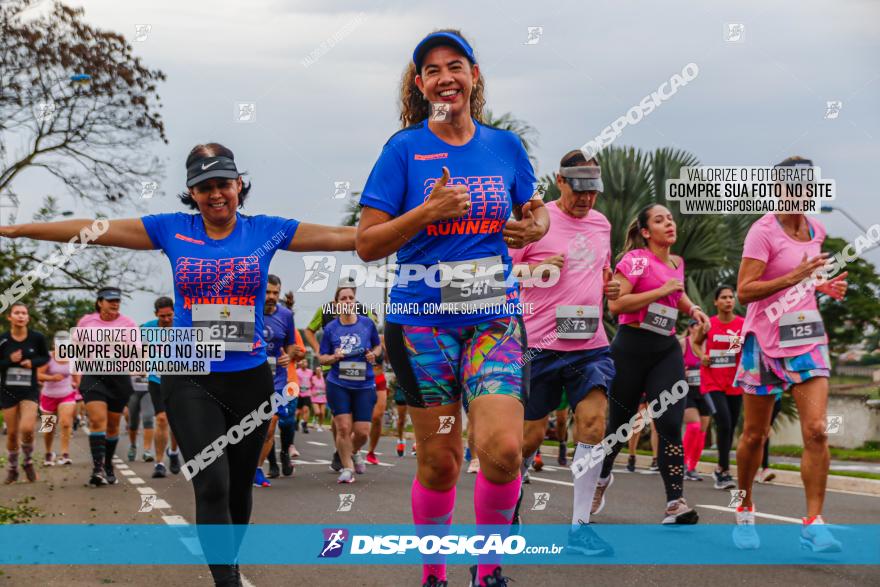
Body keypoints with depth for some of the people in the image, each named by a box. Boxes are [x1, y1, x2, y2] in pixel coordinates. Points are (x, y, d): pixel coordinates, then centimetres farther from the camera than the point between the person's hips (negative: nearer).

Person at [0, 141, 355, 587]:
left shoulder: (266, 231, 1)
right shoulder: (172, 230, 1)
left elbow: (337, 237, -2)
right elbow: (93, 230, 0)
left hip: (250, 379, 2)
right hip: (190, 381, -1)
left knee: (239, 489, 13)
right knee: (212, 486, -15)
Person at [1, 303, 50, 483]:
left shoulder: (37, 338, -6)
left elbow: (45, 357, 9)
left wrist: (33, 362, -11)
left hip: (30, 390, -1)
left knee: (27, 428, -18)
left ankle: (28, 461, 9)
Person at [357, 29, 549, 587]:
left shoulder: (506, 145, 6)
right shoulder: (405, 148, -2)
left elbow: (536, 210, 22)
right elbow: (367, 244, -4)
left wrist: (534, 228, -1)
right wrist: (428, 212, -17)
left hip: (495, 317, 2)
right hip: (423, 320, -1)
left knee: (503, 448, -16)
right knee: (439, 459, 3)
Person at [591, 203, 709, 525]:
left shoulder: (677, 263, 12)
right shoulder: (636, 259, -8)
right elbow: (616, 304, -19)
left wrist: (692, 309, 13)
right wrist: (662, 290, -18)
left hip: (666, 350, 4)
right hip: (631, 347, -4)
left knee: (670, 423, -11)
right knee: (620, 422, 9)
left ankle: (675, 503, -15)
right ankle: (602, 478, 37)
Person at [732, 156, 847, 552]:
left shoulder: (816, 230, 9)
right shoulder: (763, 230, -11)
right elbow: (744, 291, -17)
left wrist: (822, 286, 7)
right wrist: (796, 276, -24)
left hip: (808, 337, 4)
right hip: (766, 341, -4)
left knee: (816, 431, -11)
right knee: (754, 435, 6)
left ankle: (814, 524, -8)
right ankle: (744, 512, 27)